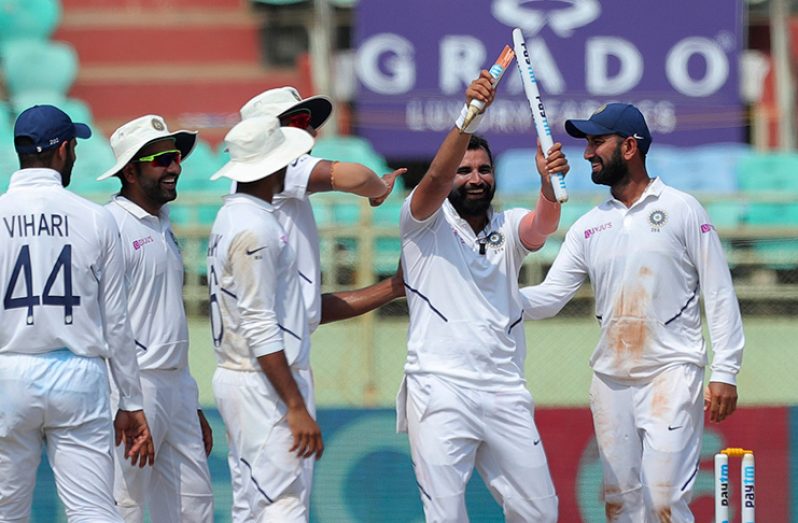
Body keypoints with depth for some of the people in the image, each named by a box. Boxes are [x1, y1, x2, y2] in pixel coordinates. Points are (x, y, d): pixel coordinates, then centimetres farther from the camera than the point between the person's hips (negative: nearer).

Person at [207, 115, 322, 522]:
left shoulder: (232, 215, 15)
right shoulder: (254, 228, -16)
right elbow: (259, 328, -20)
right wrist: (297, 407, -21)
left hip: (234, 377, 11)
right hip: (265, 384, -11)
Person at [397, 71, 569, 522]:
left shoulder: (509, 227, 13)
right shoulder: (426, 222, 5)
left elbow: (544, 224, -9)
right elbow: (435, 178, -16)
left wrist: (549, 182, -34)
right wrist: (469, 115, -32)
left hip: (506, 395, 4)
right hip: (441, 393, -4)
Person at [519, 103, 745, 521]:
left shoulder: (682, 210, 0)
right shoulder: (588, 227, 12)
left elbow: (719, 294, -2)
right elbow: (549, 298, 7)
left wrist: (725, 373, -9)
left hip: (671, 374, -5)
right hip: (610, 378, 5)